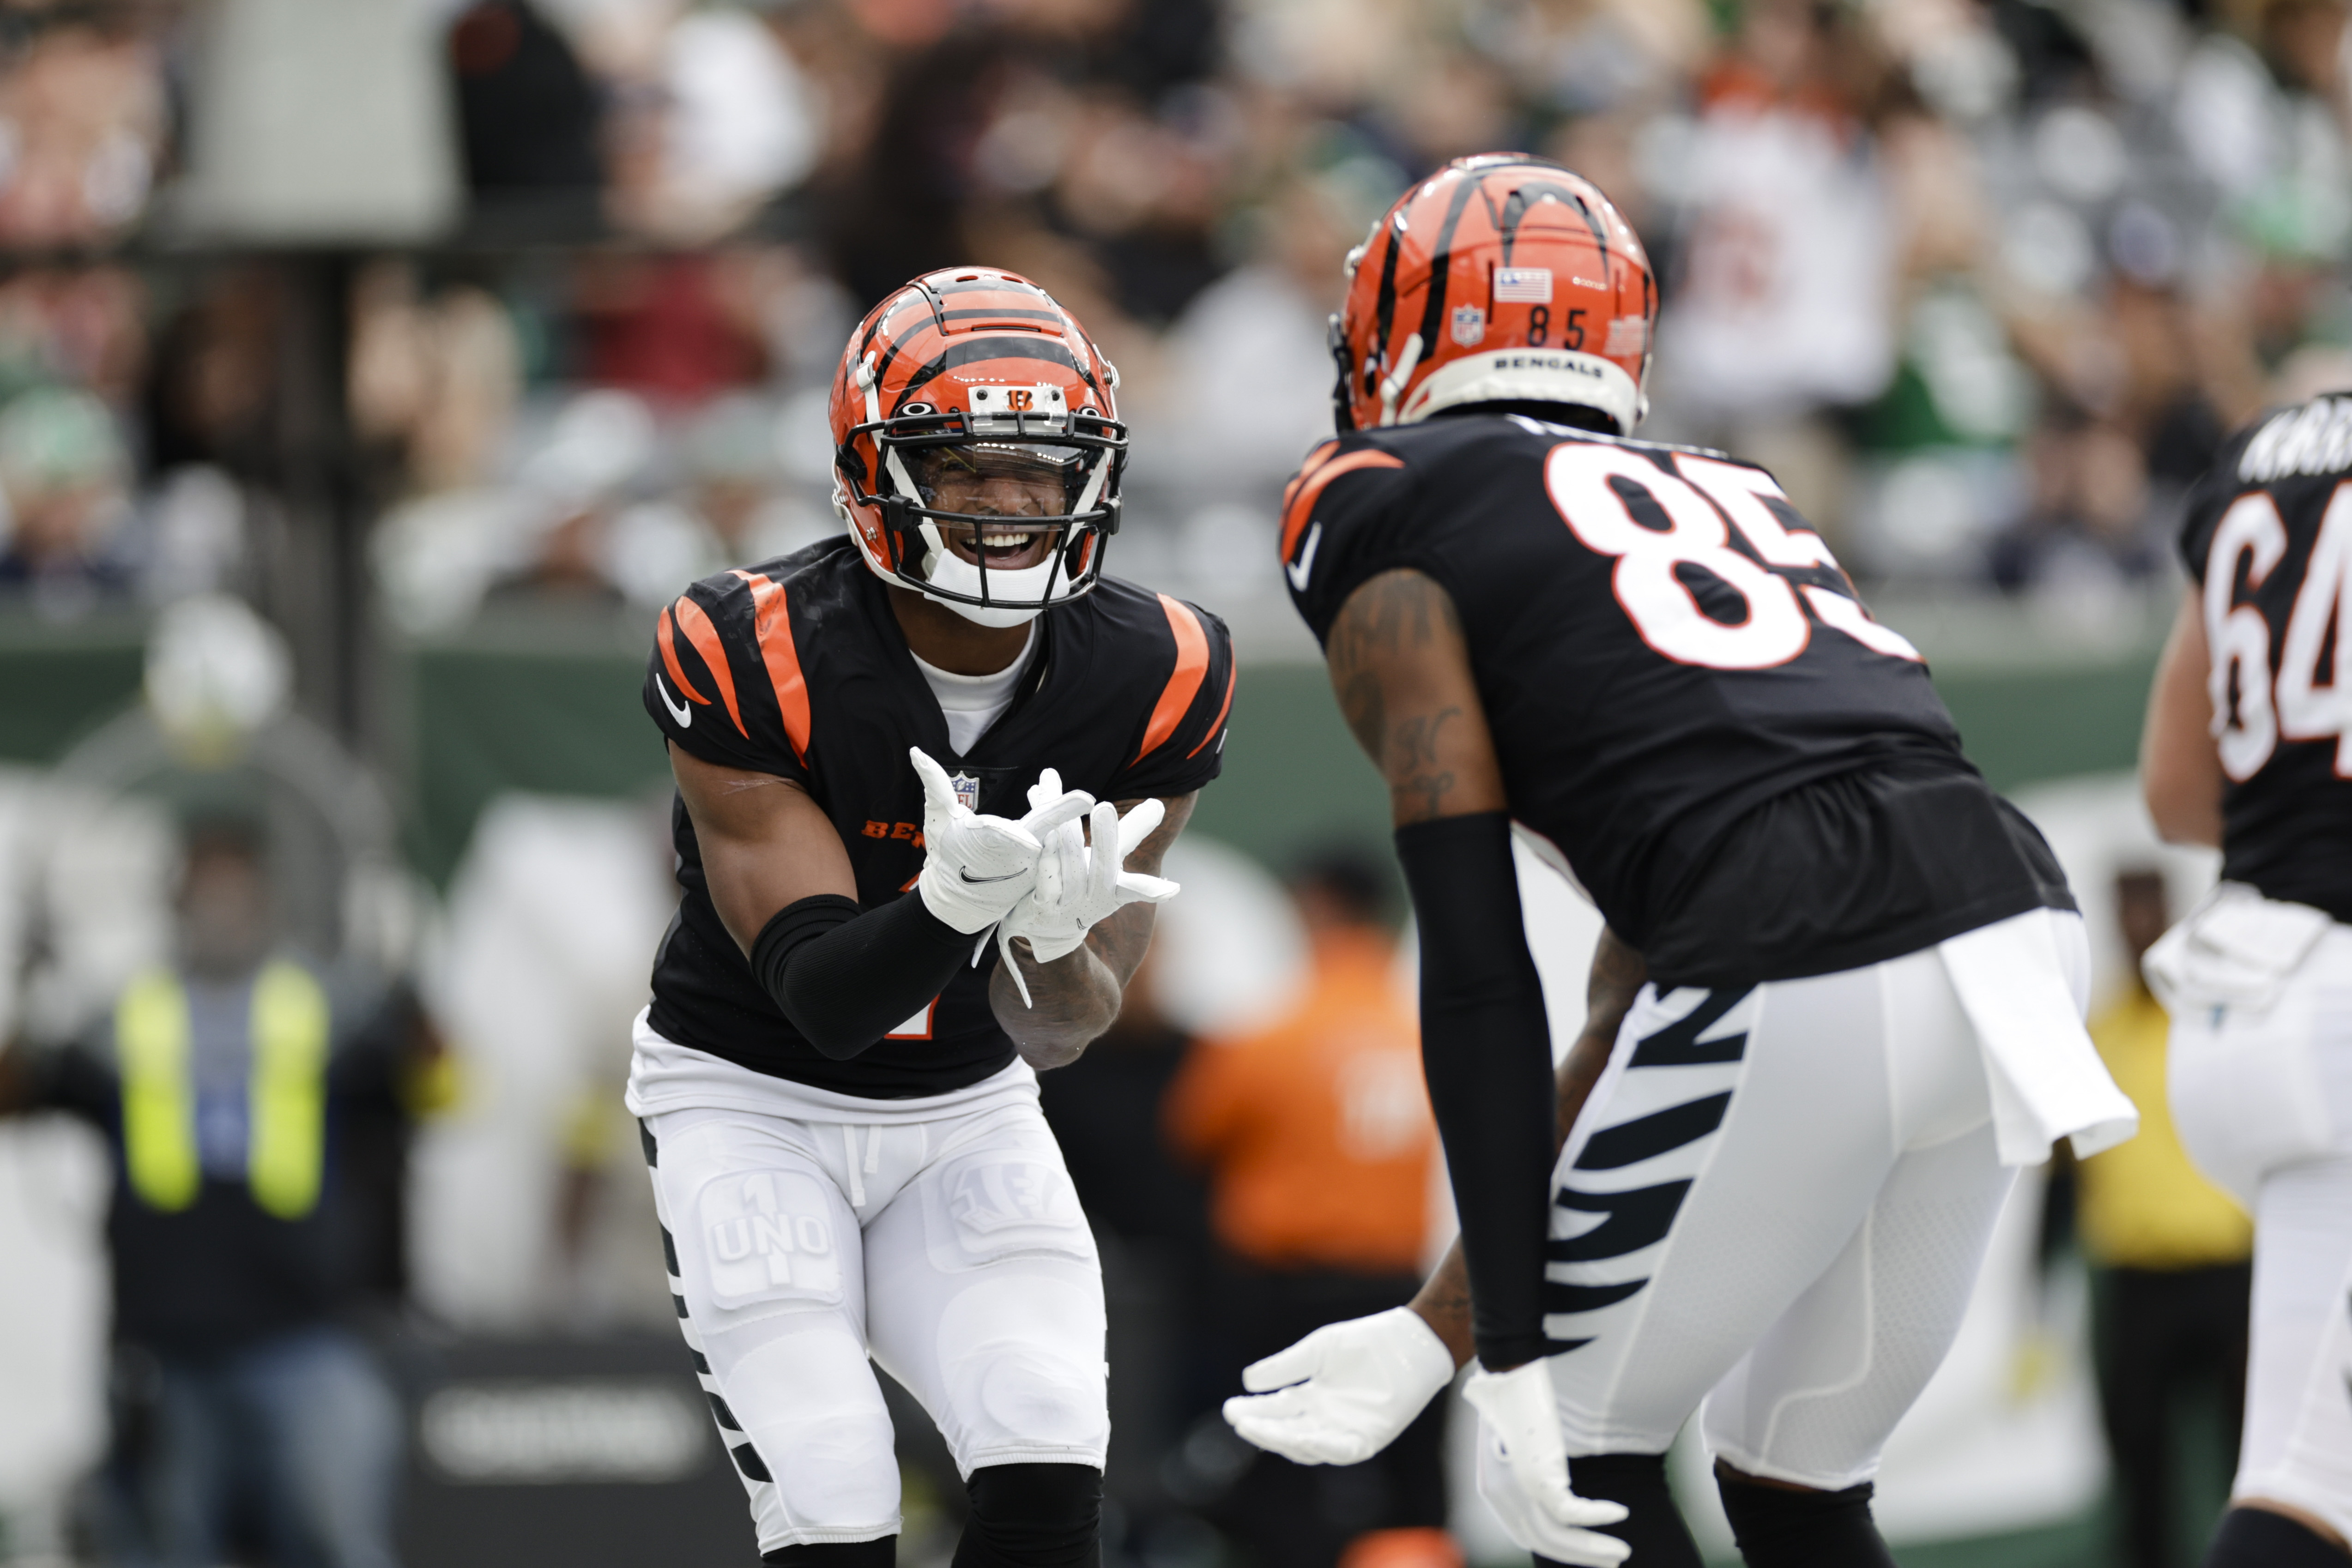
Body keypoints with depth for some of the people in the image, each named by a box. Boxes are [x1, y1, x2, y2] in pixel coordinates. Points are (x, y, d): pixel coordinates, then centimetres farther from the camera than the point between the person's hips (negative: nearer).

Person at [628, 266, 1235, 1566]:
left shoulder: (1154, 686, -14)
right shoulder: (753, 664, -25)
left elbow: (1057, 1032, -12)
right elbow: (822, 998, -26)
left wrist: (1055, 936, -36)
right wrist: (951, 904, -47)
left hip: (965, 1115, 3)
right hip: (751, 1103, -3)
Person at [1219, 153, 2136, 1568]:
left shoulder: (1376, 510, 12)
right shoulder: (1724, 498, 32)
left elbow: (1480, 966, 2)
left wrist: (1520, 1358, 2)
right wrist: (1434, 1335, 32)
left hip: (1807, 1001, -7)